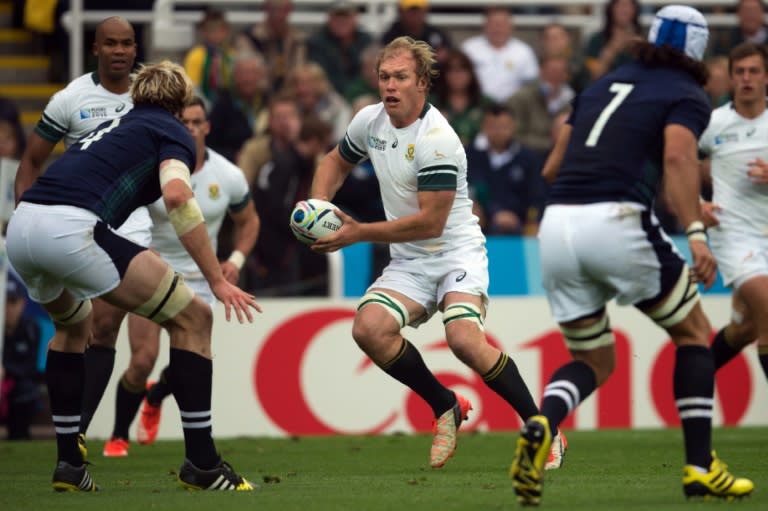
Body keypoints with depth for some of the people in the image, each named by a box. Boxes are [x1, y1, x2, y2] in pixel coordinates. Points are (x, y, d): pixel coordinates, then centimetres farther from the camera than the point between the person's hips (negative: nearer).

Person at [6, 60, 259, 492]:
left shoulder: (116, 125, 34)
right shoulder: (172, 132, 12)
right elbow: (176, 194, -8)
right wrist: (218, 280, -8)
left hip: (20, 223, 7)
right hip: (72, 228, -7)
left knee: (73, 325, 36)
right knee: (193, 319, 5)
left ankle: (68, 464, 30)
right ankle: (201, 464, 4)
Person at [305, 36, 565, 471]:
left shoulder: (436, 139, -20)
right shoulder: (370, 120, 2)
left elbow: (430, 222, -21)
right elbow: (337, 161, 23)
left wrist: (359, 233, -18)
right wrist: (319, 204, 3)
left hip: (457, 252, -6)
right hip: (409, 263, 6)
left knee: (464, 338, -31)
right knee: (369, 328, -22)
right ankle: (446, 406, 0)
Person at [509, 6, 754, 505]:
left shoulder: (604, 84, 25)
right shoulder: (688, 96, 7)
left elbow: (552, 168, 25)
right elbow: (678, 156, -14)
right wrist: (696, 232, -23)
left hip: (557, 224, 5)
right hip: (616, 219, -5)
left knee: (594, 362, 18)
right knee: (694, 332, 17)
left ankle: (540, 426, -14)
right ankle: (700, 467, 11)